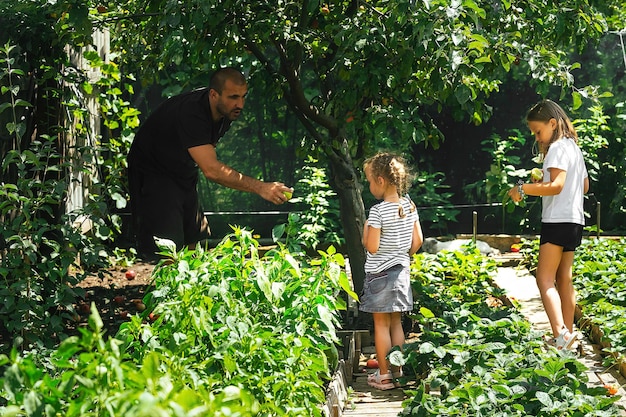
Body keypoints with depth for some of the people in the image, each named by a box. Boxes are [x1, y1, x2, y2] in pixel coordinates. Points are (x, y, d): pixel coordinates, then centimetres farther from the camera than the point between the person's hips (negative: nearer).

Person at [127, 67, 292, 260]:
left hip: (184, 175, 9)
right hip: (153, 174, -9)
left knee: (193, 244, 6)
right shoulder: (191, 114, -35)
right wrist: (260, 187, -48)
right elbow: (211, 170, -44)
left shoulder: (227, 111, -8)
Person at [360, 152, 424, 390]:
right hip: (401, 271, 6)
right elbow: (418, 241, 6)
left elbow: (372, 247, -19)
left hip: (379, 272, -6)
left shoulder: (378, 211, -19)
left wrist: (365, 231, -2)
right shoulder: (409, 205, 1)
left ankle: (384, 375, 5)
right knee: (396, 322, 14)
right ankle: (397, 370, 19)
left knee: (381, 324, 2)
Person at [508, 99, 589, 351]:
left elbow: (556, 185, -23)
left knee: (545, 280, -13)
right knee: (564, 279, 12)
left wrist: (523, 189, -19)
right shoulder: (573, 147, 17)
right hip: (574, 220, 10)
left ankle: (561, 334, -26)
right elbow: (585, 186, 24)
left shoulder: (557, 147, -12)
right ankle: (569, 335, 14)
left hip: (558, 220, -10)